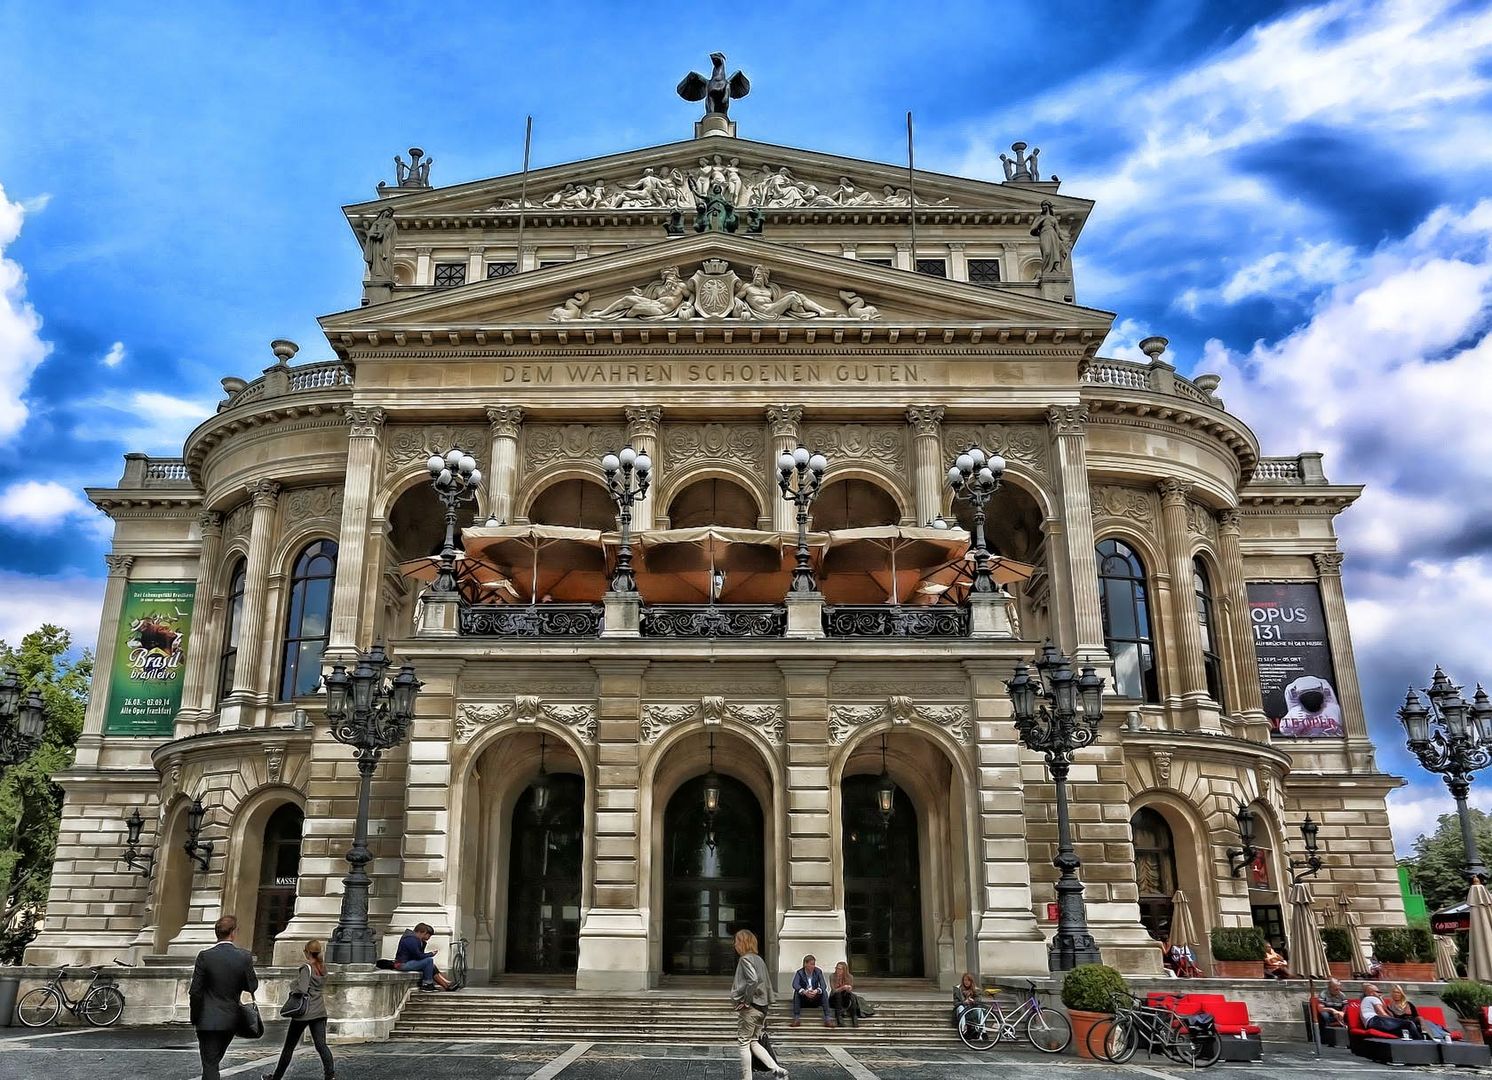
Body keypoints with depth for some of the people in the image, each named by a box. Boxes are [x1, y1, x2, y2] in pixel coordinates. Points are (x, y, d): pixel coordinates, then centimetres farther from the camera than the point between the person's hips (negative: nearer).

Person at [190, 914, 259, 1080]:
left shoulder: (205, 956, -13)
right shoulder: (244, 957, -9)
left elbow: (195, 991, -9)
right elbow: (252, 986, 0)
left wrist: (194, 1017, 5)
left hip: (208, 1021, -3)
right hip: (232, 1020, 3)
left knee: (210, 1065, 1)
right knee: (214, 1061, 23)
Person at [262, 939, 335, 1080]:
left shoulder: (306, 968, -12)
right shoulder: (323, 967, 8)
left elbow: (302, 989, -22)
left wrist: (292, 989, -3)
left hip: (304, 1012, -6)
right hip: (319, 1012, 6)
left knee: (289, 1046, 10)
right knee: (321, 1045, 1)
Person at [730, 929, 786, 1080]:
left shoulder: (745, 959, -13)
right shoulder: (759, 959, 13)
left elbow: (753, 980, -28)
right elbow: (767, 983, 16)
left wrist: (745, 1001, -19)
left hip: (749, 1008, -8)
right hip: (761, 1007, 8)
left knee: (744, 1043, 4)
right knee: (754, 1042, 15)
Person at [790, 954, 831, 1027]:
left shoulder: (818, 972, -5)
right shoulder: (800, 972, -8)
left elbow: (823, 985, -17)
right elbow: (795, 984, -26)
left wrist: (816, 991, -40)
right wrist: (804, 992, -45)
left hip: (816, 999, 1)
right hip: (803, 999, -1)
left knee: (825, 992, -26)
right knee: (796, 992, -30)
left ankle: (827, 1019, -30)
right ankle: (797, 1019, -31)